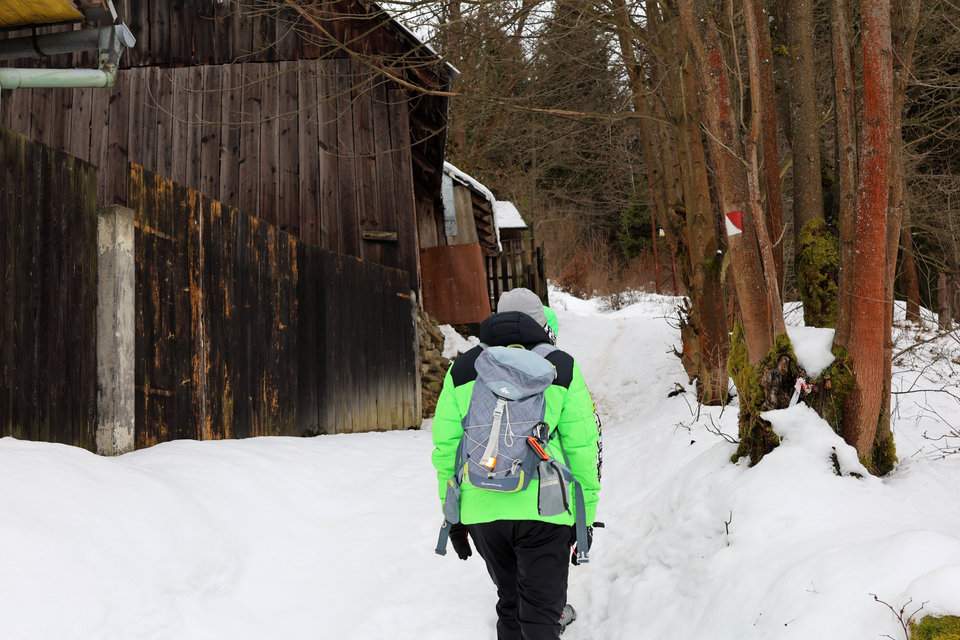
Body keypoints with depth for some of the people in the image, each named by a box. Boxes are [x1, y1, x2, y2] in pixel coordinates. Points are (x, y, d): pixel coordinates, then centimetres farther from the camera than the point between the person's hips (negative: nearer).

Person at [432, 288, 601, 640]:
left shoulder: (462, 369, 9)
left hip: (482, 510, 3)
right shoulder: (562, 368, 3)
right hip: (543, 509, -3)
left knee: (509, 605, 21)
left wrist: (451, 513, 15)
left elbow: (446, 446, 7)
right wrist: (586, 514, 8)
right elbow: (582, 448, 1)